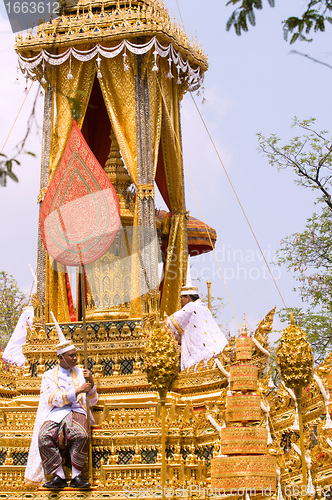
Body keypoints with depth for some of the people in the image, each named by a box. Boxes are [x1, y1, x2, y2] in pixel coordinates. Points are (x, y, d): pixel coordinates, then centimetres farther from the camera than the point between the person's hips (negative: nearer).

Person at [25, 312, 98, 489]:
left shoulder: (80, 373, 19)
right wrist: (77, 390, -11)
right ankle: (58, 477, -24)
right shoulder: (49, 375, 12)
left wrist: (91, 384, -2)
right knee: (44, 437, -32)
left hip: (76, 412, 1)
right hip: (55, 414, -1)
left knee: (81, 435, -34)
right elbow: (52, 399, -6)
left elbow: (93, 401, 18)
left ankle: (76, 476, -23)